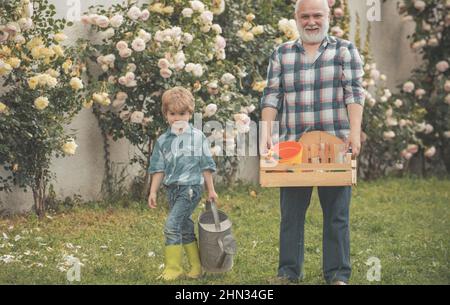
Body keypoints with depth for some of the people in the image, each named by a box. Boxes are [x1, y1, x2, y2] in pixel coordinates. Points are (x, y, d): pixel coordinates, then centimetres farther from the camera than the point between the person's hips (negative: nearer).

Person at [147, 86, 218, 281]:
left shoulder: (197, 137, -1)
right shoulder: (163, 141, 8)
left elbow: (206, 165, 4)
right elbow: (158, 168, 9)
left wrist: (211, 190, 6)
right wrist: (153, 192, 4)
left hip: (191, 187, -5)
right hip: (172, 189, 5)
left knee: (172, 225, -15)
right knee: (185, 228, 11)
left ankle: (173, 267, -9)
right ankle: (196, 267, 21)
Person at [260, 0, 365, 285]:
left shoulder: (345, 50, 6)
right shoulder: (282, 54, 12)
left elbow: (354, 92, -3)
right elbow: (272, 97, 8)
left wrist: (355, 130, -15)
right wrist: (266, 132, -6)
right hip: (292, 146, 2)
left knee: (337, 213, 1)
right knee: (291, 212, 4)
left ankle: (338, 274, 6)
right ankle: (289, 271, 12)